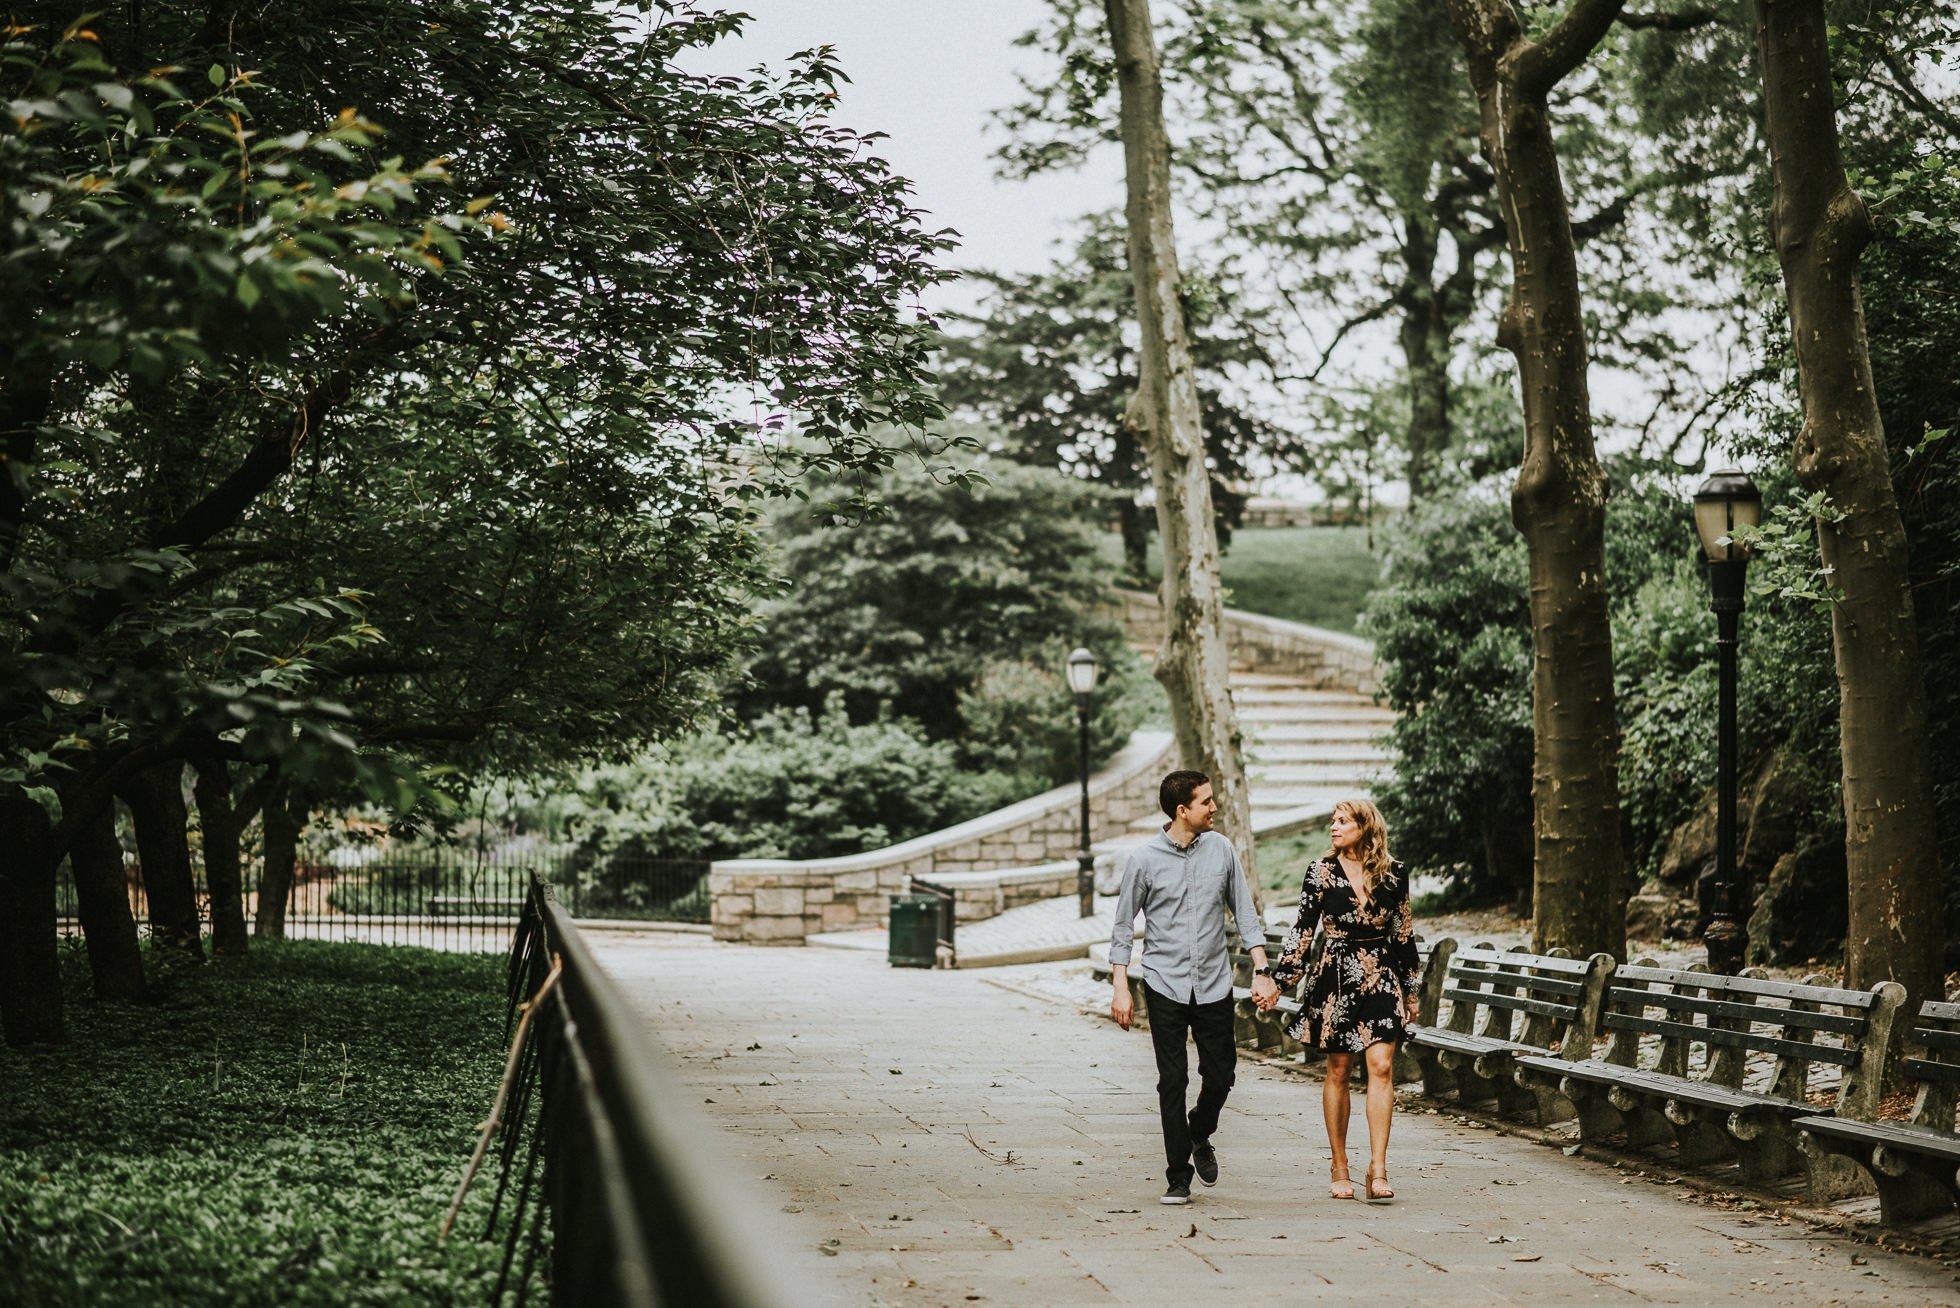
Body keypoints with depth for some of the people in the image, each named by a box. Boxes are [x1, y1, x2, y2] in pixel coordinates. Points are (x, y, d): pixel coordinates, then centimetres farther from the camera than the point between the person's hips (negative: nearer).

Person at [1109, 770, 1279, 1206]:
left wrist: (1262, 971, 3)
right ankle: (1178, 1177, 4)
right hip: (1165, 985, -2)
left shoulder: (1221, 850, 3)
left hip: (1214, 985, 3)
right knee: (1172, 1081, -3)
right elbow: (1123, 926, 3)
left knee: (1220, 1076, 4)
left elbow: (1245, 912, 9)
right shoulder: (1144, 861, -5)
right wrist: (1120, 987, -2)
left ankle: (1199, 1137, 34)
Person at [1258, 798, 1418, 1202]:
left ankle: (1377, 1169, -11)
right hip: (1336, 978, 0)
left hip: (1381, 979, 0)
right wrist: (1279, 982, -3)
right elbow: (1302, 930, 2)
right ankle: (1340, 1170, 14)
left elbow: (1404, 933, 10)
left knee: (1381, 1066, -12)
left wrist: (1410, 988, 13)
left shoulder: (1394, 874, 2)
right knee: (1338, 1072, 4)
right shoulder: (1321, 873, 0)